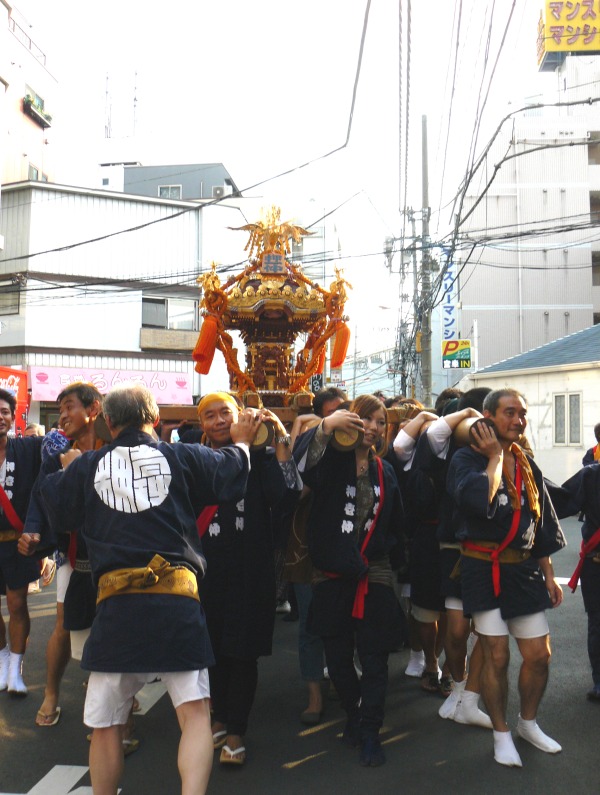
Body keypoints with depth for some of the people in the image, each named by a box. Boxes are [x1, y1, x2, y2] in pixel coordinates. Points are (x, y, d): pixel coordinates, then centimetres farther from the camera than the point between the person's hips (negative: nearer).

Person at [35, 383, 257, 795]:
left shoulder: (85, 467, 8)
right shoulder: (183, 456, 5)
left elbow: (59, 513, 22)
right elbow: (230, 474, 13)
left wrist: (65, 470, 40)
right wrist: (241, 442, 33)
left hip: (116, 604, 1)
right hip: (177, 596, -1)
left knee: (106, 726, 15)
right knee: (195, 714, 2)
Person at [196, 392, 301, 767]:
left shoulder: (261, 456, -4)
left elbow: (287, 497, -21)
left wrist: (282, 442, -23)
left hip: (250, 571, -3)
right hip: (207, 570, 4)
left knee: (242, 652, 6)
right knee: (213, 648, 16)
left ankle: (236, 732, 23)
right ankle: (220, 718, 37)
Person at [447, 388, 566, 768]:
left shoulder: (528, 465, 10)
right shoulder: (467, 459, -7)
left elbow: (542, 524, 15)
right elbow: (479, 501, -28)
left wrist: (549, 575, 13)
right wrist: (495, 457, -15)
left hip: (524, 569, 5)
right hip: (484, 568, -5)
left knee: (540, 654, 8)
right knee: (497, 656, 0)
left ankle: (528, 723, 33)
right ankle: (501, 734, 21)